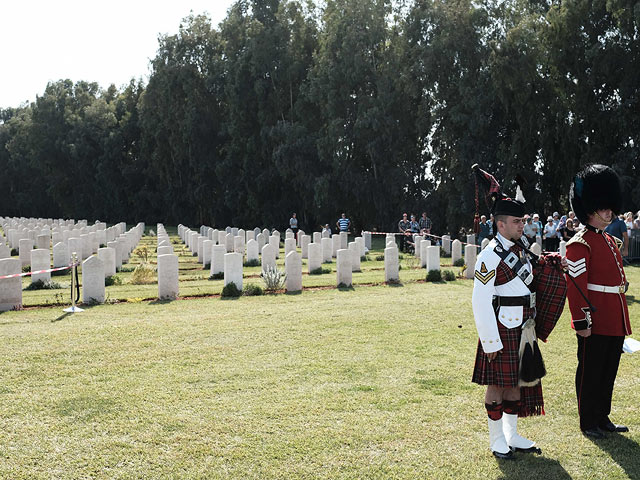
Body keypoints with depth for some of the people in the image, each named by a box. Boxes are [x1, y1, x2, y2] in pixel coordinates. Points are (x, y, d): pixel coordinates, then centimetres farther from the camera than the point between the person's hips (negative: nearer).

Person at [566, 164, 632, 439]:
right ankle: (588, 423, 14)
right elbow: (575, 285, -17)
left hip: (616, 323, 8)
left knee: (609, 371, 16)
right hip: (595, 322, -8)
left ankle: (603, 418, 27)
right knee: (590, 373, 3)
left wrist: (621, 318, 19)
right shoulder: (580, 244, -12)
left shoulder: (611, 241, 15)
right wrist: (581, 322, -20)